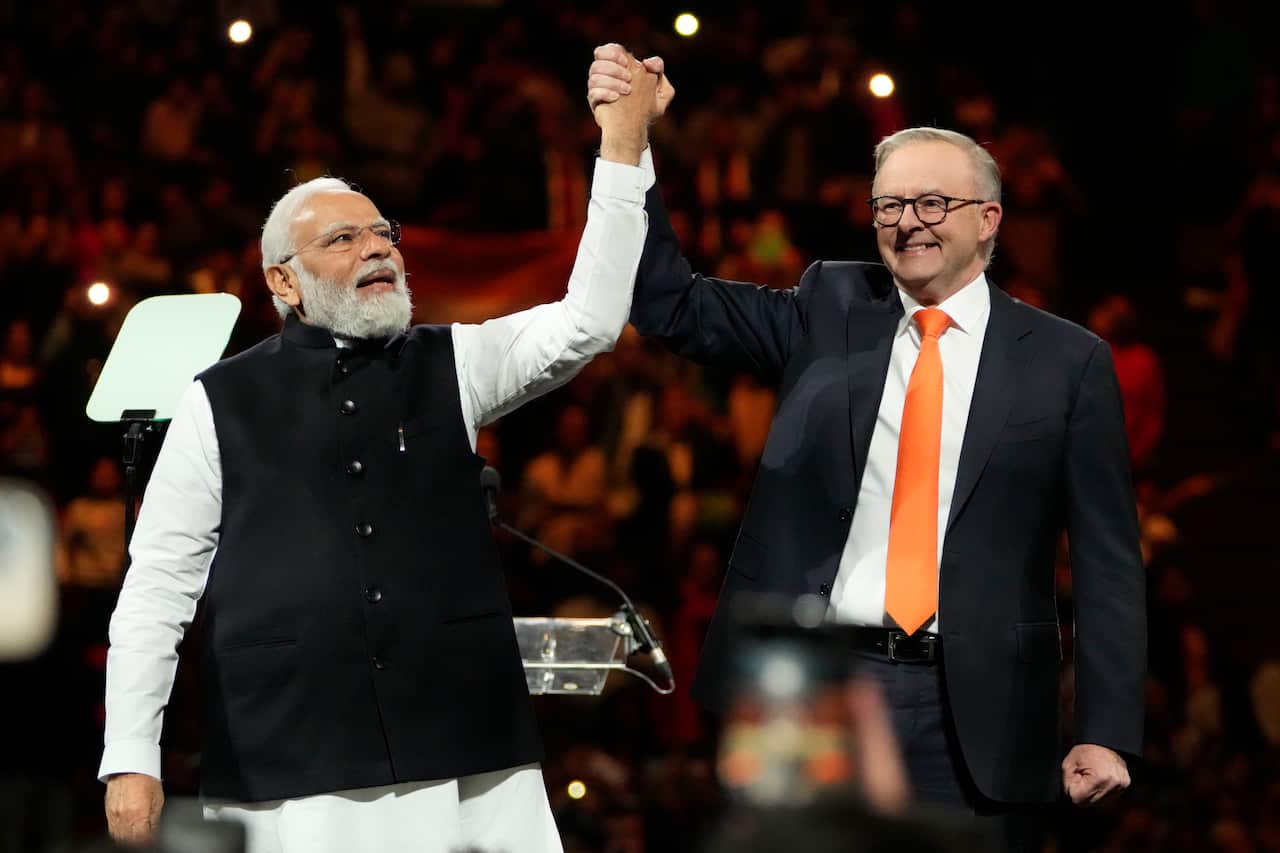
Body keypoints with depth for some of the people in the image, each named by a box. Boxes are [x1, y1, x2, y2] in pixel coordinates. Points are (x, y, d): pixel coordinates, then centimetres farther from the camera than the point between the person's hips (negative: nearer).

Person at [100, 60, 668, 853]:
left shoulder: (453, 367, 11)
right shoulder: (221, 404, 5)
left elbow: (589, 321, -3)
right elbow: (158, 584, 5)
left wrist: (621, 148, -10)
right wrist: (131, 759, -3)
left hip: (465, 759, 2)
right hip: (286, 774, -2)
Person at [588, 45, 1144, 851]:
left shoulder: (1067, 360, 2)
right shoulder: (829, 311, 9)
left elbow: (1107, 561, 1)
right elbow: (672, 306, 5)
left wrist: (1108, 731, -5)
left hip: (973, 715, -2)